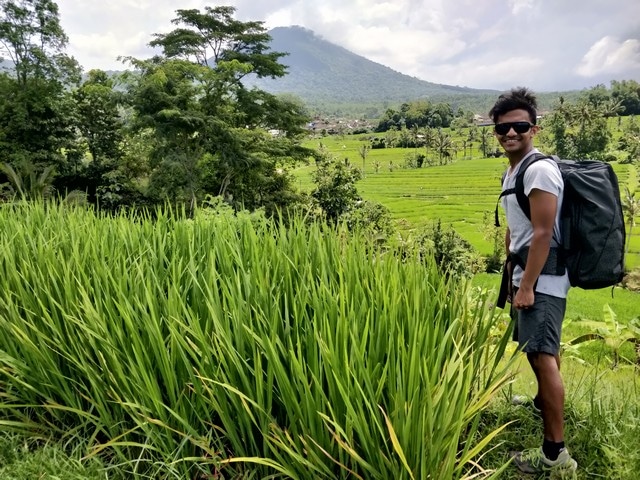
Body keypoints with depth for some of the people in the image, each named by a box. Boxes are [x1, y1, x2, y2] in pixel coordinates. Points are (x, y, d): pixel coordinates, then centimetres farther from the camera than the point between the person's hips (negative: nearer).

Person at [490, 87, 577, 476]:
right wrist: (511, 275, 19)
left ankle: (556, 453, -5)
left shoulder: (539, 170, -16)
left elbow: (543, 233, -21)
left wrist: (527, 286, -22)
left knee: (542, 356, -11)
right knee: (542, 351, 25)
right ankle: (544, 402, 47)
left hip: (542, 277, -10)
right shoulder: (512, 172, 14)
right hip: (527, 273, 10)